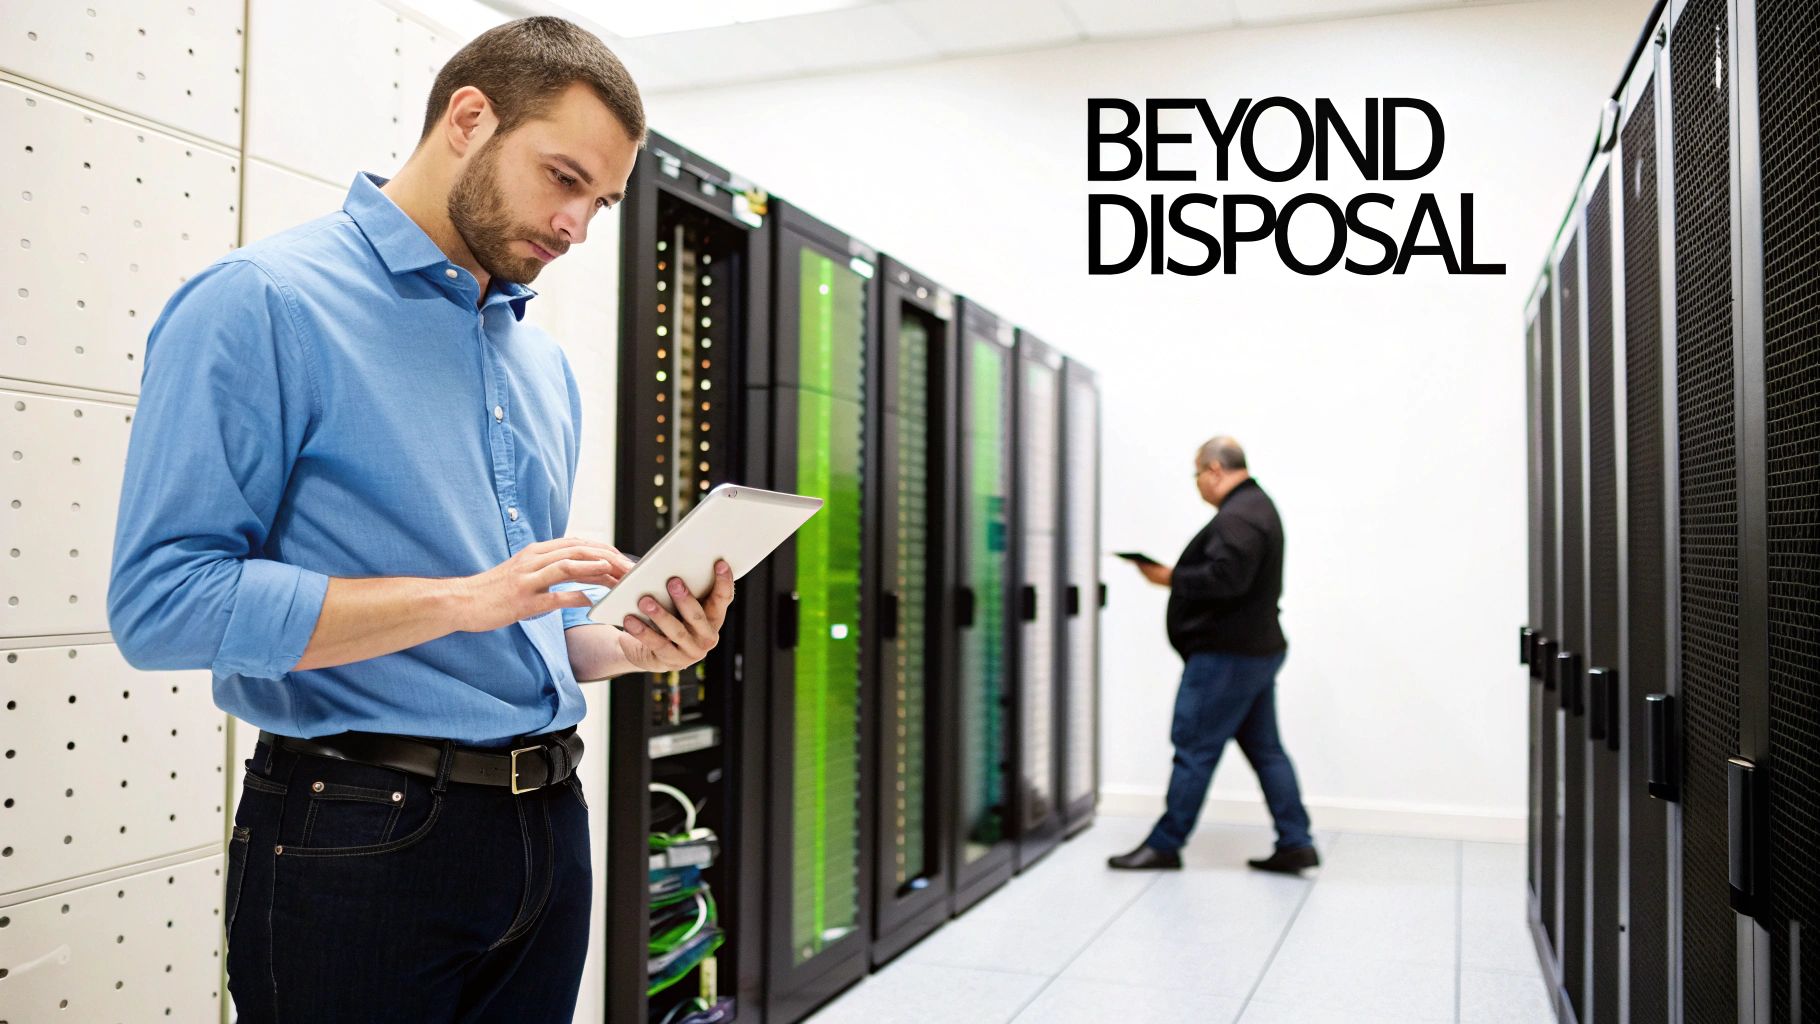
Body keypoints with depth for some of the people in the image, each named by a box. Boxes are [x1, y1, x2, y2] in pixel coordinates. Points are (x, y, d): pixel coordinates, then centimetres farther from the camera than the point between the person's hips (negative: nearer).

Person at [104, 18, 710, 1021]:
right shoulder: (259, 302, -9)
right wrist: (464, 599, -22)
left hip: (549, 822, 7)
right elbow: (160, 602, -18)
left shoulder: (546, 363, 14)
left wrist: (628, 646, -1)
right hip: (360, 838, -7)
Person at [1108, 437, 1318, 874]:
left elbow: (1224, 578, -29)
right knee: (1264, 748, 12)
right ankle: (1295, 843, 15)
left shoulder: (1238, 517, -18)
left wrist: (1171, 578, -17)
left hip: (1226, 655, -11)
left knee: (1194, 748, -3)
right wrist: (1181, 575, 9)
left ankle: (1165, 844, 5)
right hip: (1258, 649, 11)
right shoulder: (1259, 506, 17)